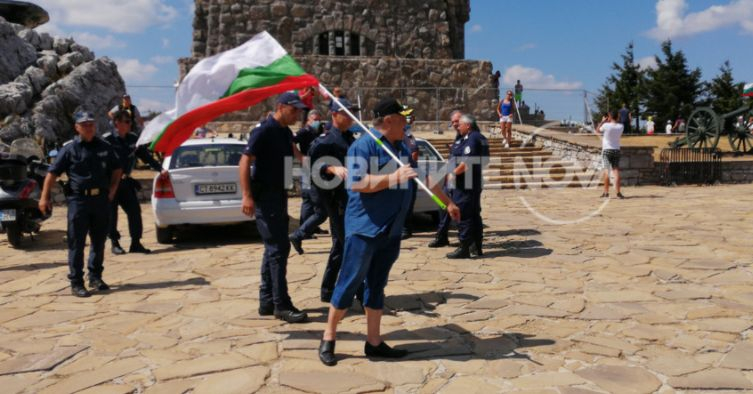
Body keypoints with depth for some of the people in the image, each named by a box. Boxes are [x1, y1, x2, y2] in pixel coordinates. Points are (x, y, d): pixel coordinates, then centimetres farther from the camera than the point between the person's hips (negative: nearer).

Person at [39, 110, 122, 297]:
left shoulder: (105, 147, 8)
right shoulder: (70, 148, -2)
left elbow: (116, 169, 20)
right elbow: (53, 173, -2)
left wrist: (113, 189, 9)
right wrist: (44, 197, -7)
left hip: (101, 199, 4)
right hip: (78, 199, -4)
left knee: (99, 241, 12)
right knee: (76, 243, -1)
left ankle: (95, 277, 25)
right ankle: (76, 283, 5)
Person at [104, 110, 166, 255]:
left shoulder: (134, 140, 5)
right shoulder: (107, 140, -10)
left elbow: (146, 156, 10)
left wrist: (160, 169, -1)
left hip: (125, 182, 5)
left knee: (135, 211, -1)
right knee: (111, 214, 2)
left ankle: (136, 243, 6)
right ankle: (115, 244, 15)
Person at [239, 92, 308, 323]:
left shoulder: (285, 132, 11)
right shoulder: (264, 131, -14)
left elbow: (296, 155, 29)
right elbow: (244, 161, -19)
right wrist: (247, 196, -25)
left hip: (279, 196, 9)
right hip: (265, 197, -9)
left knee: (275, 248, 12)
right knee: (278, 249, -9)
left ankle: (267, 302, 21)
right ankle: (281, 305, -2)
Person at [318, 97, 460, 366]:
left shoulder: (402, 149, 15)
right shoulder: (363, 146, -10)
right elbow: (357, 183, -20)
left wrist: (448, 203, 30)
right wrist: (393, 177, -24)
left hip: (391, 231, 7)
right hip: (364, 228, -7)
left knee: (376, 286, 12)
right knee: (350, 283, -3)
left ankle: (373, 342, 19)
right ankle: (328, 339, 11)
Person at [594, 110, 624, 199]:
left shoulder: (606, 125, -13)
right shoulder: (621, 127, 0)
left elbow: (597, 131, 5)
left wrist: (602, 121, 12)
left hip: (607, 150, -3)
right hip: (616, 150, 3)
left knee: (606, 171, -2)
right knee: (616, 171, 0)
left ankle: (606, 192, -2)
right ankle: (618, 192, -4)